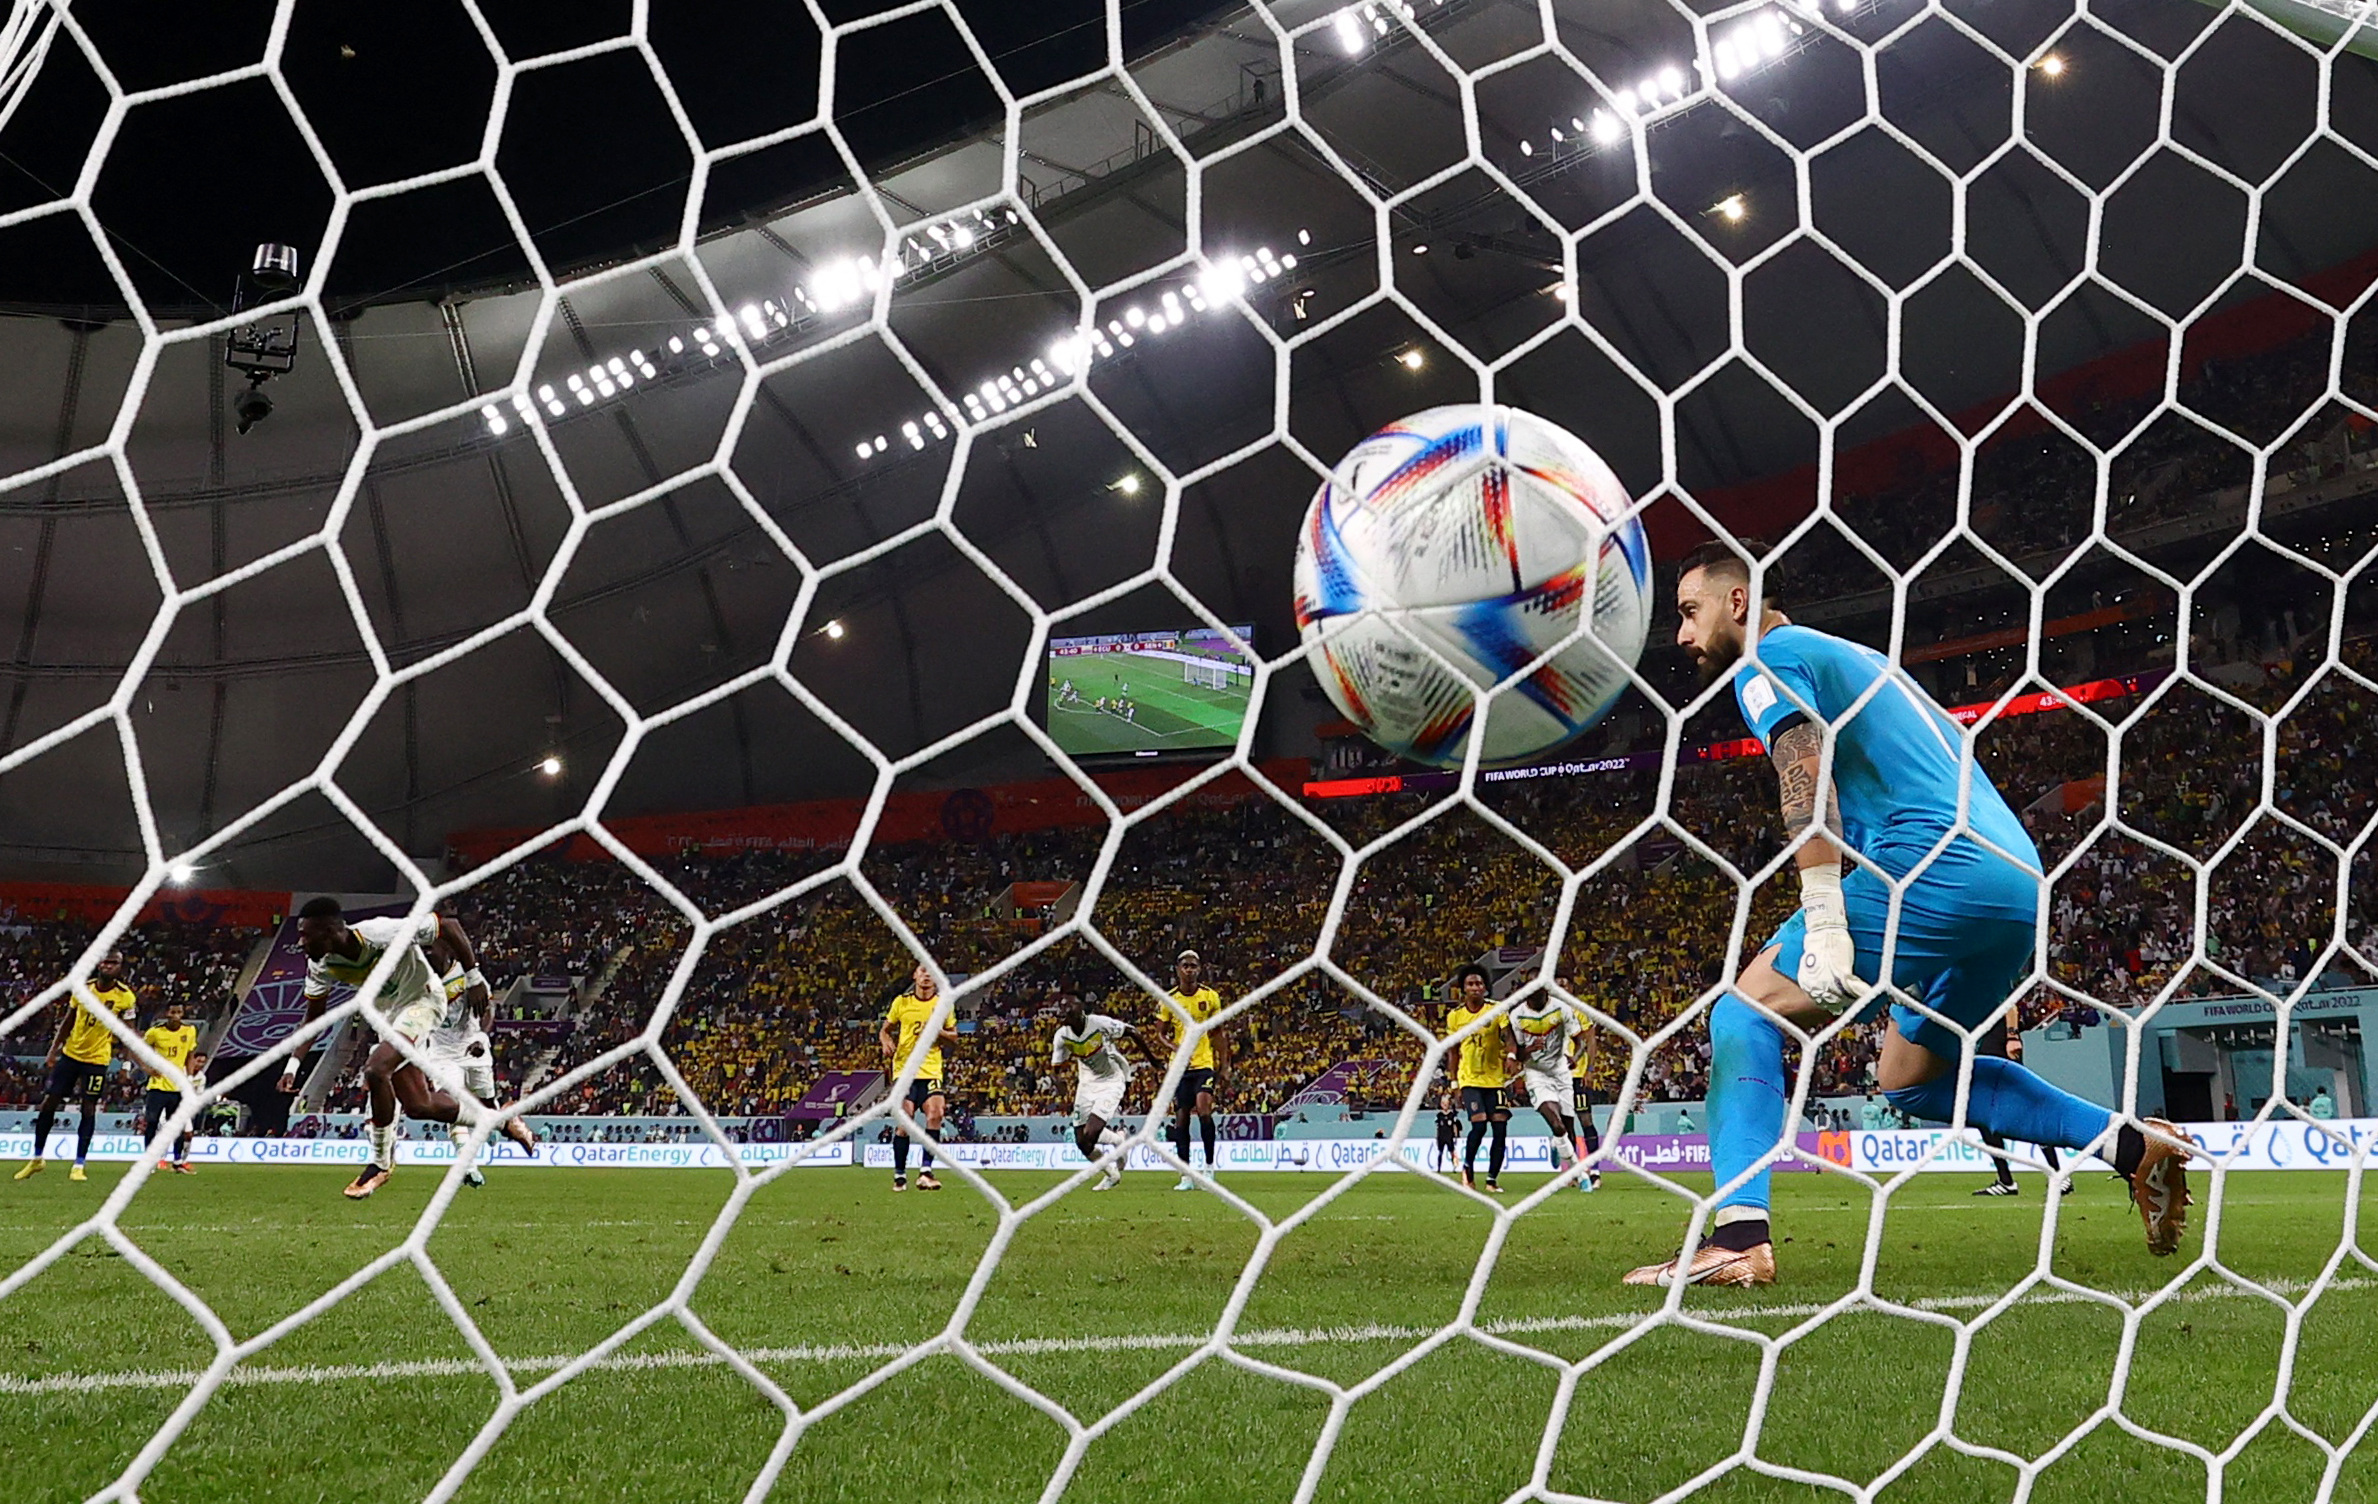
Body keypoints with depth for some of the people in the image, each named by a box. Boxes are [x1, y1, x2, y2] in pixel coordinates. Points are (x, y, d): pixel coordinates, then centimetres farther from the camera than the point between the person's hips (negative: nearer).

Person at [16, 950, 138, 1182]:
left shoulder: (125, 997, -11)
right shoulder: (83, 988, -2)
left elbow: (128, 1034, -5)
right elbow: (68, 1022, 9)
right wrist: (53, 1051, 6)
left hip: (97, 1060, -3)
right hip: (71, 1054, 3)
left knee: (89, 1109, -4)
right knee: (48, 1102, 4)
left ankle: (79, 1166, 4)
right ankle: (36, 1159, 21)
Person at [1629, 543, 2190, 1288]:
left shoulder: (1768, 658, 3)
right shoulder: (1861, 660, 31)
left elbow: (1808, 780, -13)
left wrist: (1824, 923, -20)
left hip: (1937, 864, -9)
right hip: (2019, 879, 9)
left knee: (1746, 1010, -5)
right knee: (1910, 1077, 24)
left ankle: (1738, 1234, -19)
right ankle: (2134, 1143, 17)